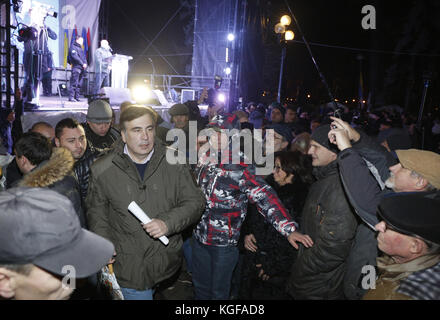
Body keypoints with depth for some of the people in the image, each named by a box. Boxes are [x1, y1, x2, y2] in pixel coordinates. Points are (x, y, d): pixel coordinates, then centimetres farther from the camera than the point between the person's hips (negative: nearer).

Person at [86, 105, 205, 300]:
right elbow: (96, 211, 7)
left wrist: (168, 223, -19)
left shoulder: (173, 162, -5)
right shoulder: (102, 170, -5)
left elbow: (194, 202, -3)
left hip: (166, 260, 2)